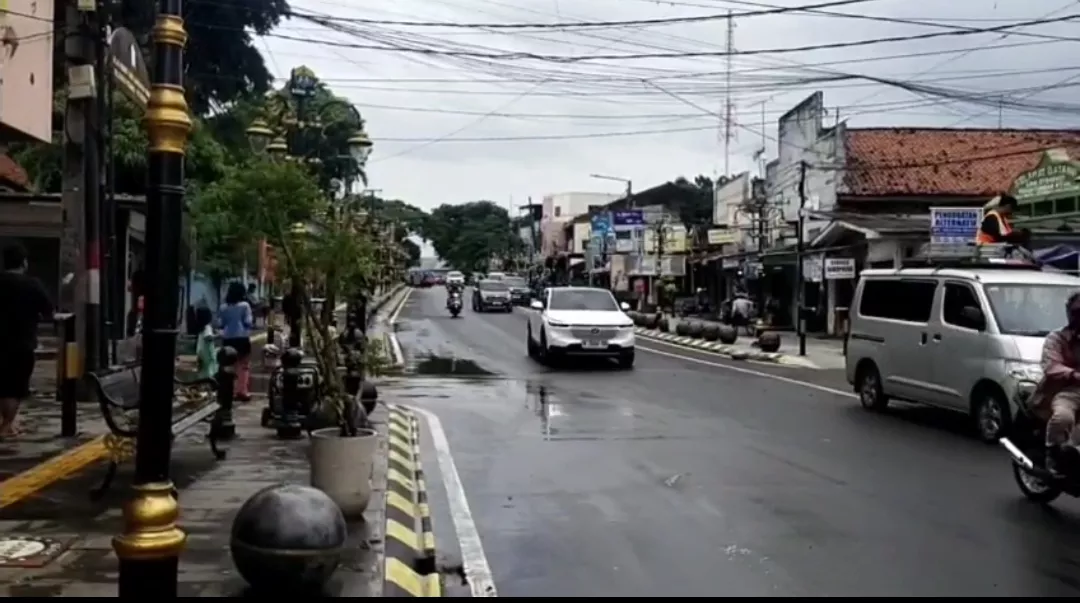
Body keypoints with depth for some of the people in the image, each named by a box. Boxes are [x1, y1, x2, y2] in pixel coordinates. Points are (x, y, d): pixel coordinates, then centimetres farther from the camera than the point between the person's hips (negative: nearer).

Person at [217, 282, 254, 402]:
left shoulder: (223, 307, 5)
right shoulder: (244, 305, -6)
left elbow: (219, 324, 4)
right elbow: (248, 322, -10)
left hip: (228, 339, 4)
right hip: (242, 338, -4)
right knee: (244, 365, 5)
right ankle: (242, 391, 1)